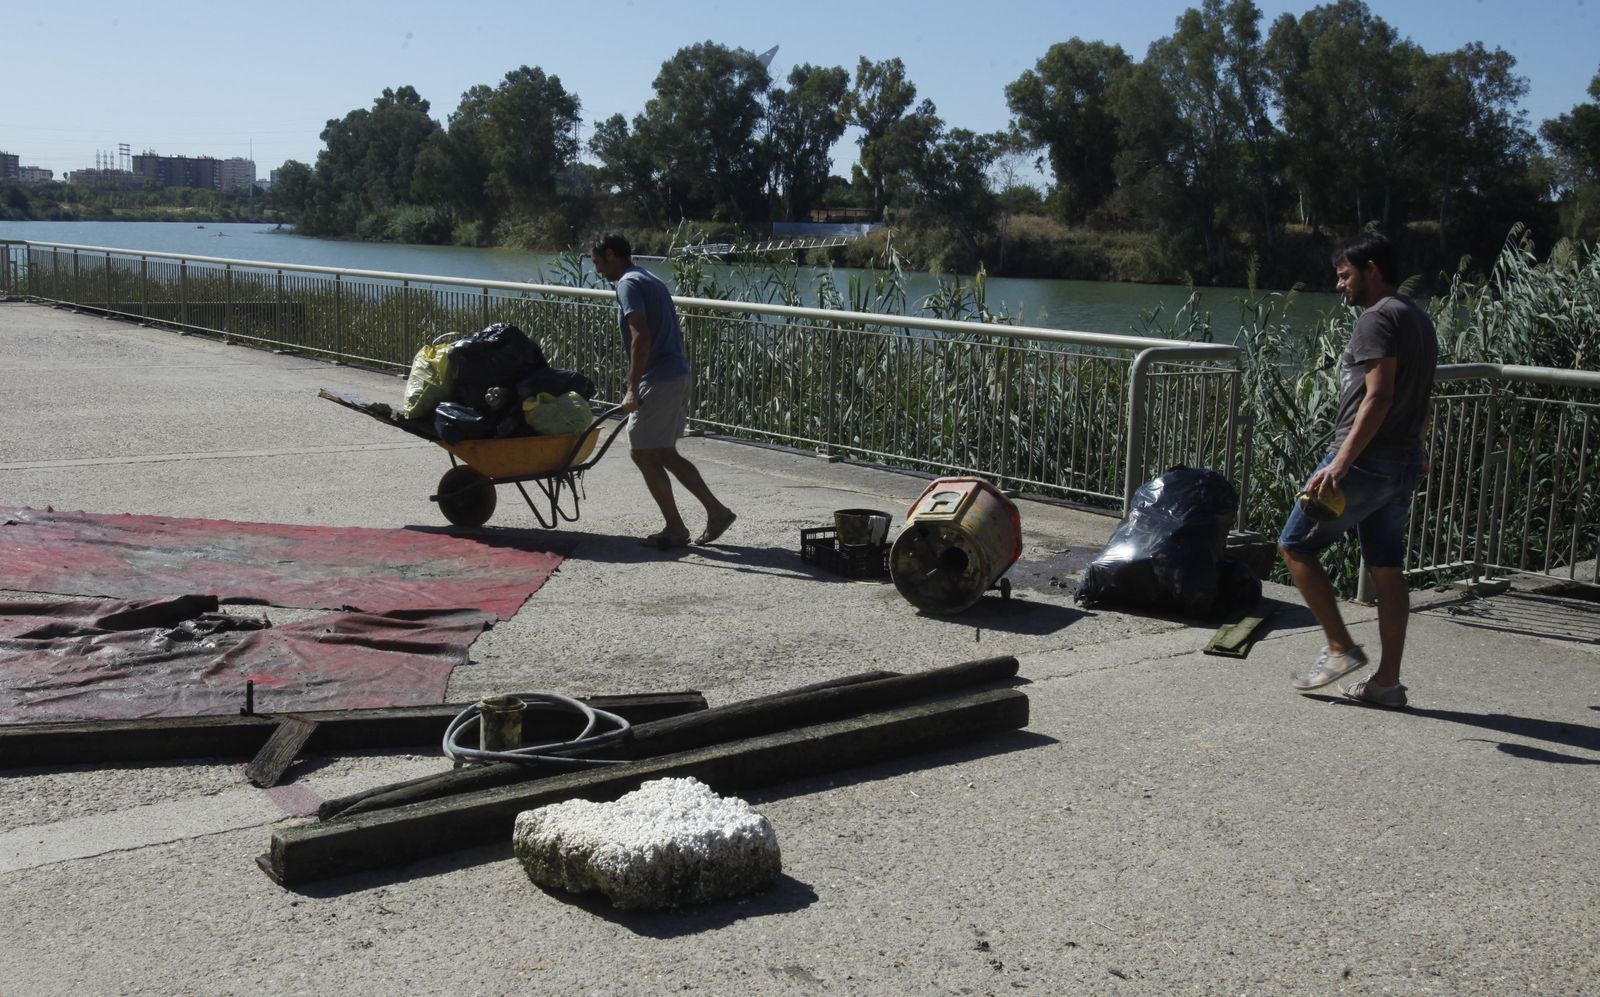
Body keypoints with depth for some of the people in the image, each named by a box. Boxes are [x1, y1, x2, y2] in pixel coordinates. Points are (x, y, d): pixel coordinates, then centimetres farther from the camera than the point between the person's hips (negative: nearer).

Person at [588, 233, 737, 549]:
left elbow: (641, 337, -22)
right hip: (680, 373, 10)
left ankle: (675, 528, 5)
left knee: (643, 454, -1)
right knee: (665, 454, 15)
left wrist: (632, 389, -22)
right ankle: (716, 511, 14)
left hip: (659, 380, -10)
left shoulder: (628, 284, -10)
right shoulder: (652, 280, 20)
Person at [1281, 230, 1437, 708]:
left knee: (1295, 546, 2)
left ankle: (1340, 647, 3)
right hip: (1405, 462, 9)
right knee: (1387, 569, 10)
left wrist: (1340, 463, -27)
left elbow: (1379, 396, -22)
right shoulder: (1420, 320, 17)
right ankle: (1387, 680, 12)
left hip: (1366, 461, -9)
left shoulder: (1378, 318, -12)